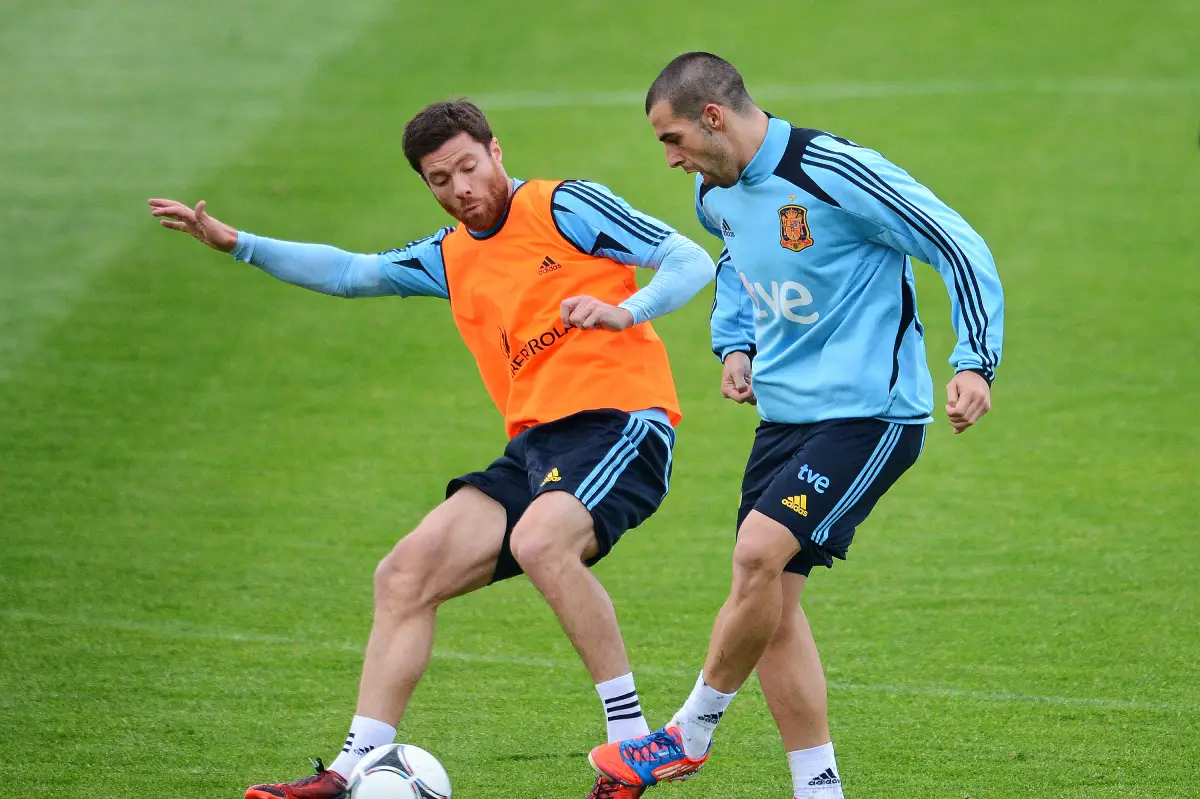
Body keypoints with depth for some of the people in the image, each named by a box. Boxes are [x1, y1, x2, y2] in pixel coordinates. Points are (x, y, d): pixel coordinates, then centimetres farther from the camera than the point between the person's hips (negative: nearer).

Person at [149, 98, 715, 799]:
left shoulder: (567, 207, -1)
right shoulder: (451, 259, 19)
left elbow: (691, 261, -5)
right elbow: (350, 273, 23)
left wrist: (623, 310, -24)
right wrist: (234, 243, 14)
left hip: (620, 419, -8)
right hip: (535, 444, 8)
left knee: (539, 542, -35)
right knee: (406, 574, -4)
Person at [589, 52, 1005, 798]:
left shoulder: (836, 174, -19)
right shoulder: (717, 195, 6)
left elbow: (959, 247, -15)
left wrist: (976, 364, -23)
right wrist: (734, 345, 15)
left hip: (868, 414, -9)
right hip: (784, 412, 9)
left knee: (760, 554, -22)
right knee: (769, 596, 2)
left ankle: (691, 735, -4)